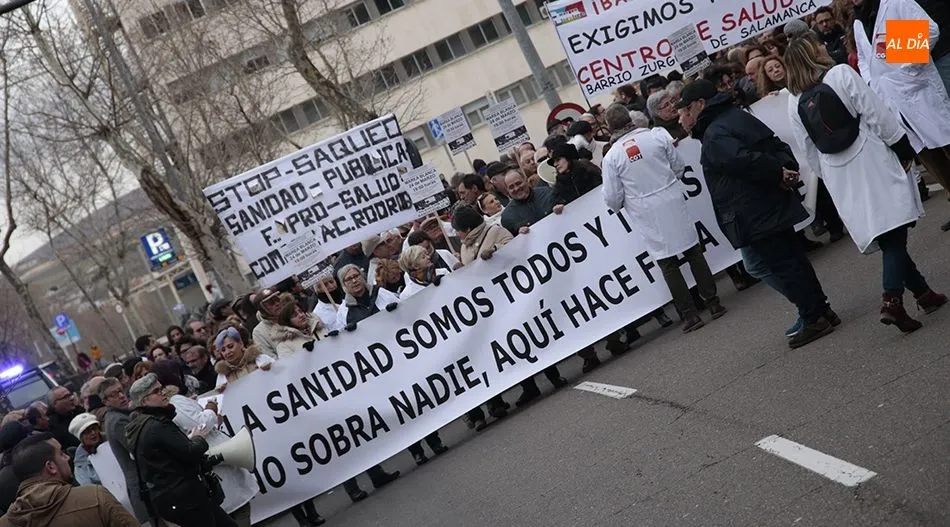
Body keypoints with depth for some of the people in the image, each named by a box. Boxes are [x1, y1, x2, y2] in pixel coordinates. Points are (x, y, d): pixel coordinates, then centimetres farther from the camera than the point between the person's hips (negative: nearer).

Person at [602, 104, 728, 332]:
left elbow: (613, 198, -5)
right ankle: (713, 303, 17)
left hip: (647, 215, -1)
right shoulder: (657, 136, -6)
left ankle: (690, 314, 7)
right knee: (694, 253, 14)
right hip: (673, 204, 1)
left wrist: (620, 205, 17)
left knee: (668, 264, 7)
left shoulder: (612, 157, -9)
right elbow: (679, 167, 4)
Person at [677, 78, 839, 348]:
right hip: (774, 207, 10)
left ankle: (814, 318, 4)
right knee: (792, 259, 17)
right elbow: (778, 146, 12)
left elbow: (745, 160, -33)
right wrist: (787, 169, -5)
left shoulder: (714, 136, -17)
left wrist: (779, 174, -19)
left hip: (754, 216, -10)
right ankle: (820, 311, 25)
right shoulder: (739, 116, 15)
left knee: (782, 265, -2)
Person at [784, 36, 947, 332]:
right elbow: (876, 114, -10)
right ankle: (892, 300, -22)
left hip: (840, 178, 5)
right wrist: (903, 147, -3)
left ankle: (922, 292, 16)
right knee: (894, 231, -7)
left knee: (888, 239, 10)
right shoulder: (841, 75, -9)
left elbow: (809, 150, 8)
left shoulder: (795, 103, 4)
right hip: (872, 164, -5)